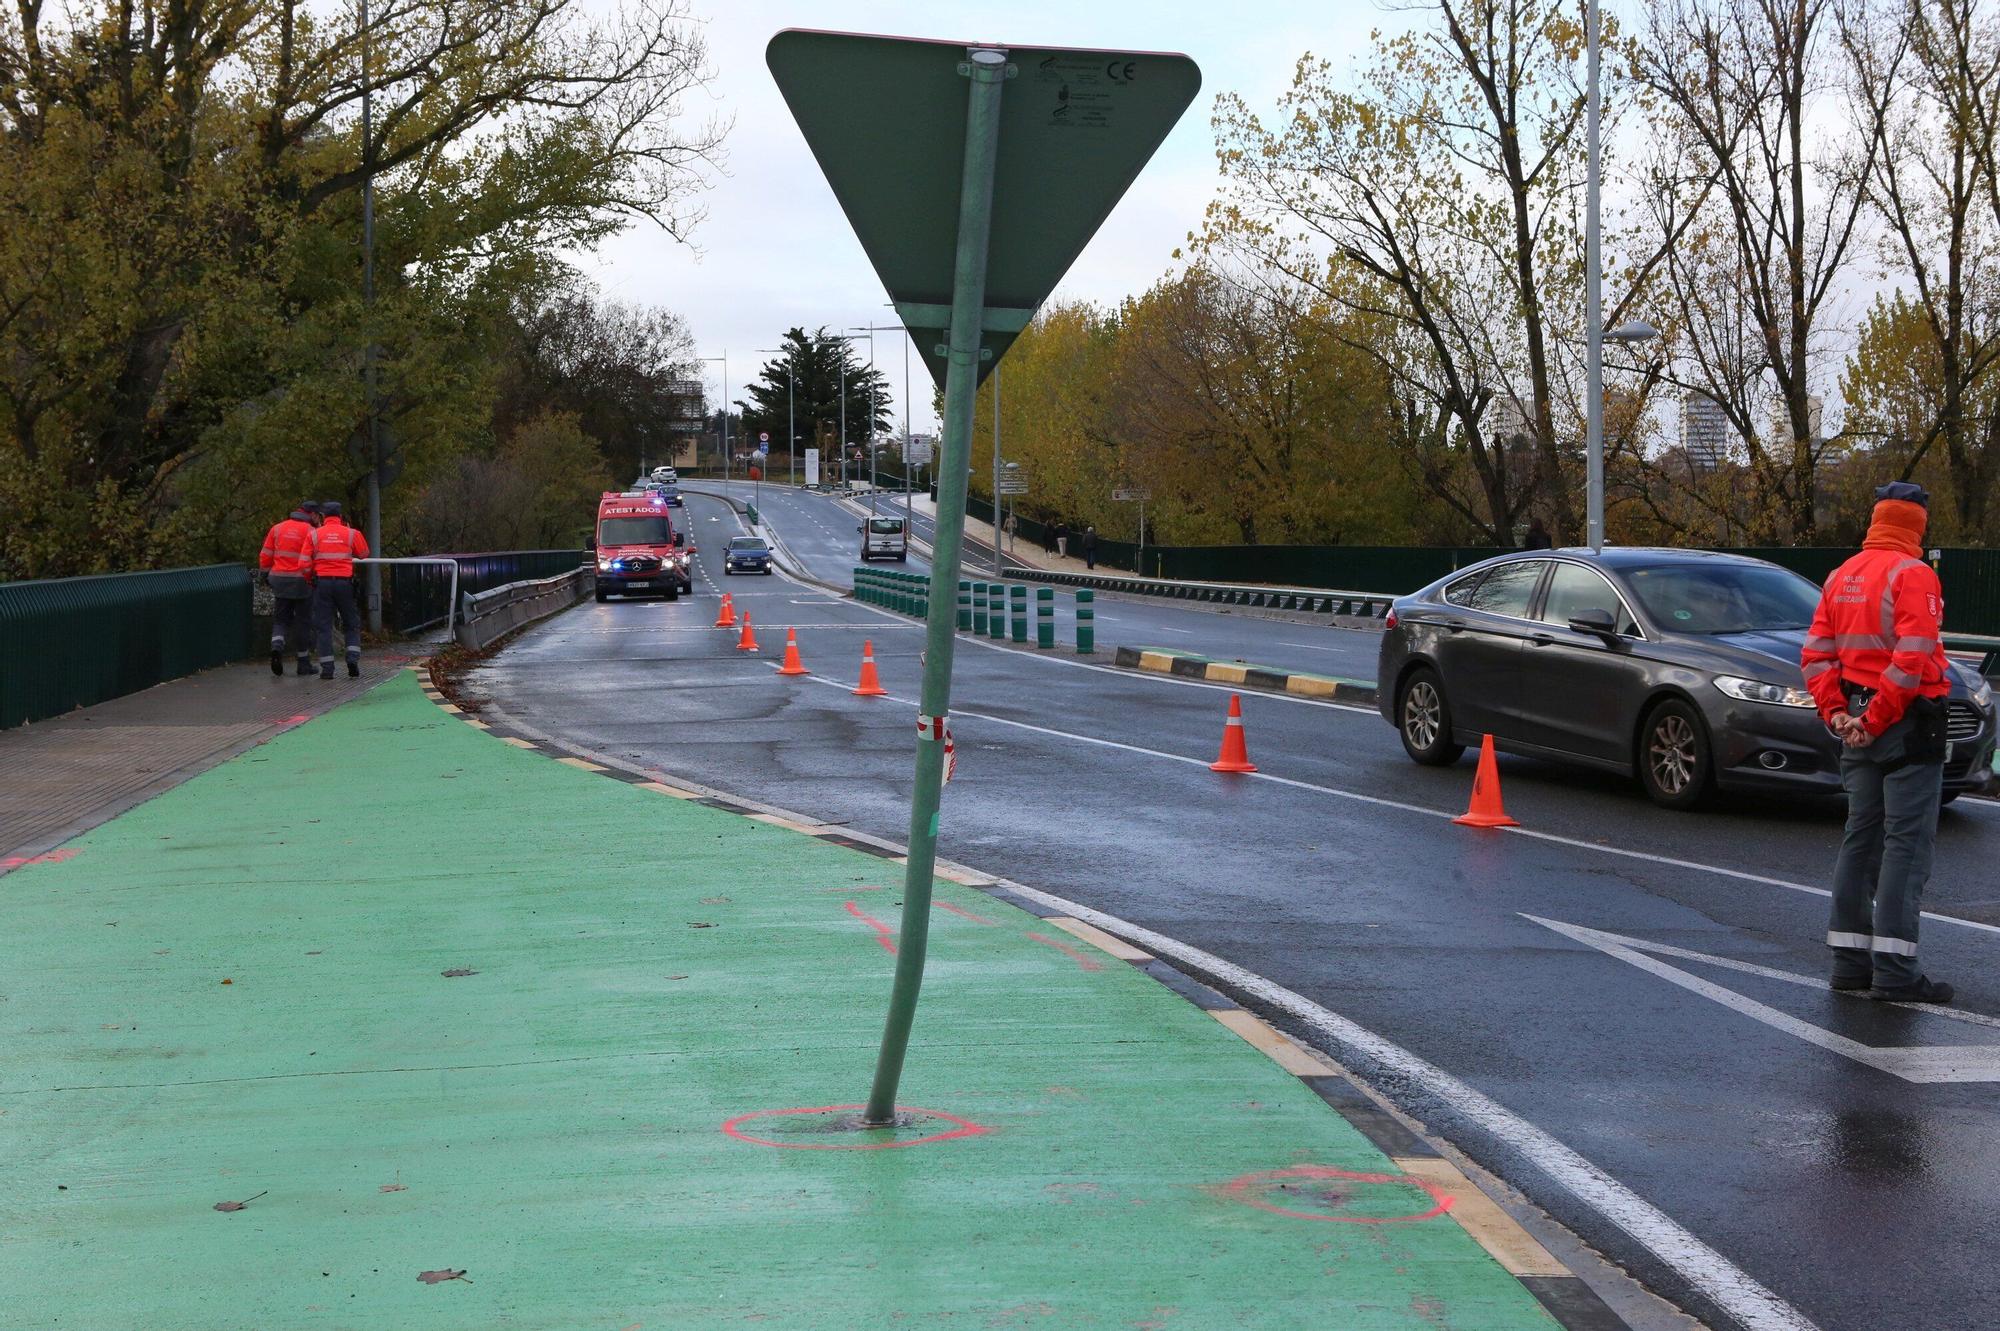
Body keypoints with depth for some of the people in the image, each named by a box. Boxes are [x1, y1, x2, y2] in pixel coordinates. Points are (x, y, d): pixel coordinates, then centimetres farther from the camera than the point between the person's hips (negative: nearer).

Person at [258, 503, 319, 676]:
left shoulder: (277, 528, 8)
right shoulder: (310, 531, -8)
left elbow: (265, 556, 8)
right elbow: (306, 560, -16)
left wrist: (267, 575, 18)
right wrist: (309, 578, -5)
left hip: (279, 579, 4)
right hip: (300, 581, -4)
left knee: (280, 619, 12)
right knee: (303, 621, 7)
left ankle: (277, 647, -16)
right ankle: (304, 663, 13)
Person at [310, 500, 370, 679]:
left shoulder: (315, 535, 2)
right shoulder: (351, 534, 2)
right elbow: (364, 554, 15)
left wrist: (309, 580, 18)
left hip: (322, 582, 0)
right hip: (344, 582, 0)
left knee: (324, 626, 4)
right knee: (351, 624, 14)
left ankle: (327, 668, -1)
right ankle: (353, 657, -5)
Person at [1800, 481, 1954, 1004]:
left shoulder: (1841, 577, 11)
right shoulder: (1913, 574, -12)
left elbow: (1815, 654, 9)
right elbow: (1911, 659, -21)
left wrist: (1836, 713, 3)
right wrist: (1875, 720, -15)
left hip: (1861, 724, 7)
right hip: (1909, 725, -7)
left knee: (1860, 838, 13)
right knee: (1906, 843, -5)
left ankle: (1850, 960, 16)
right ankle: (1894, 969, -6)